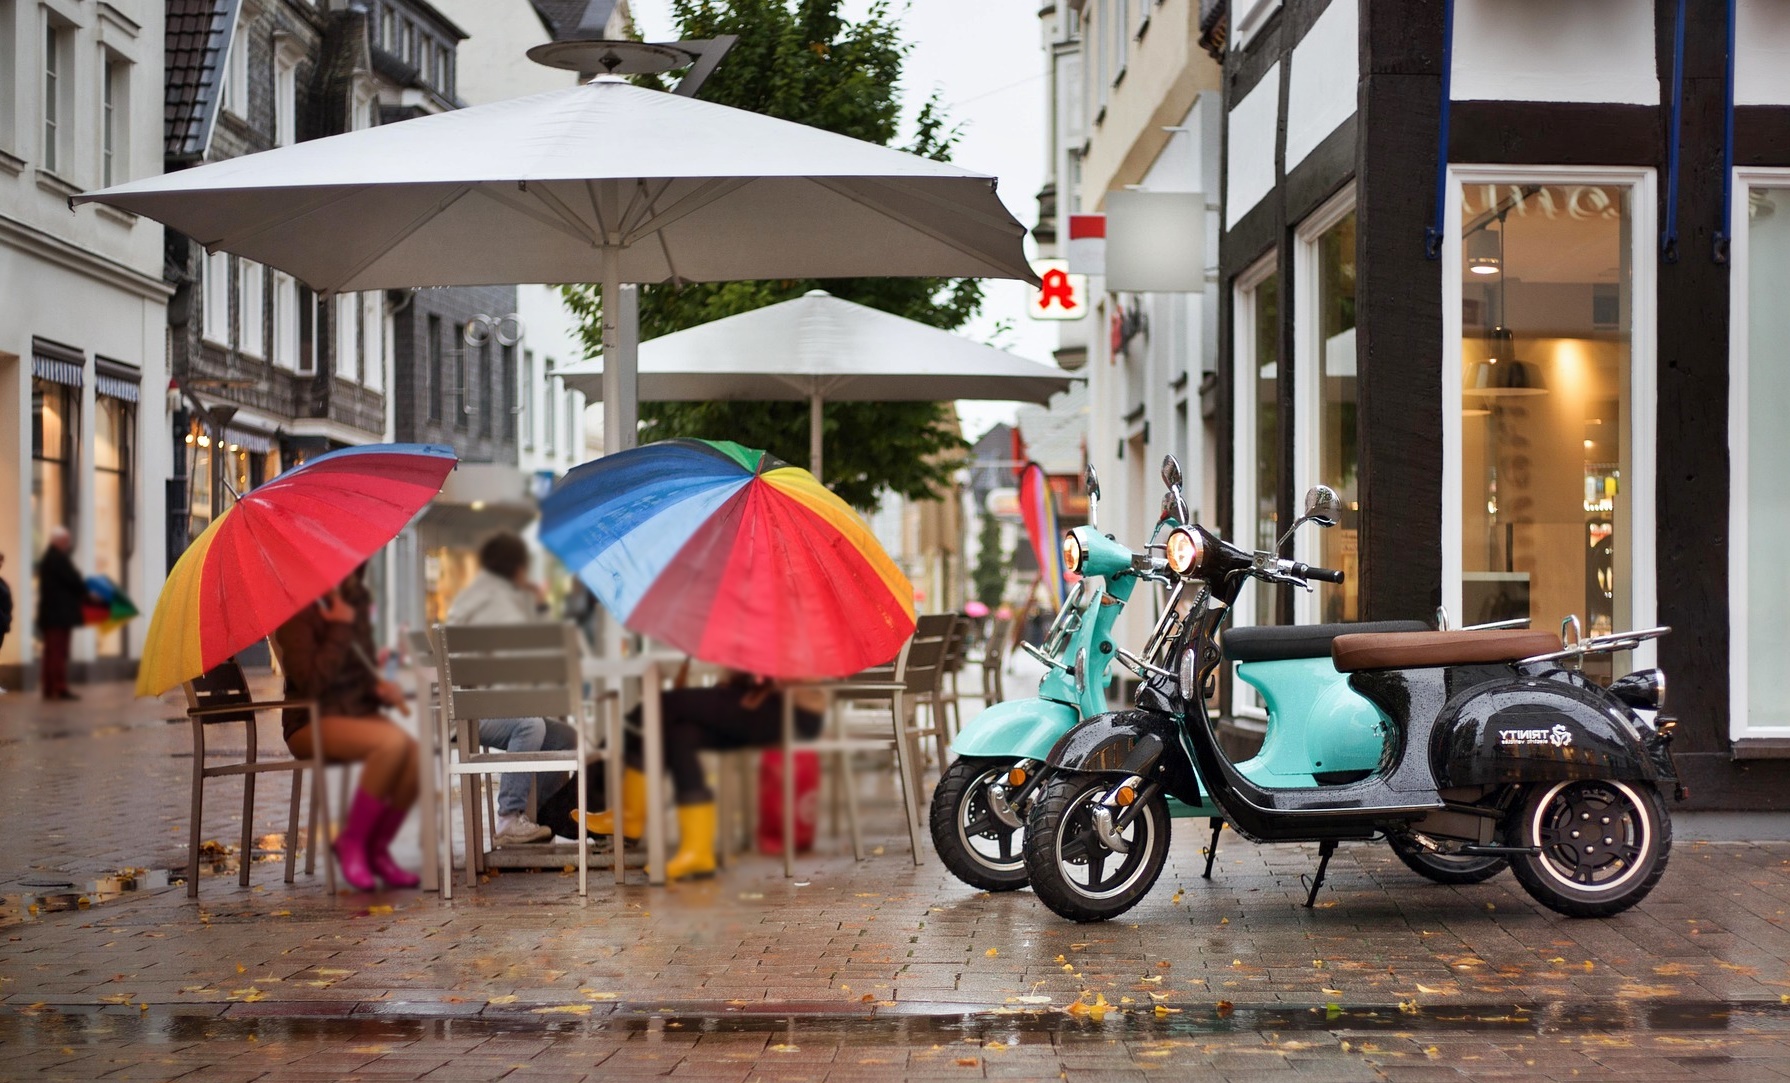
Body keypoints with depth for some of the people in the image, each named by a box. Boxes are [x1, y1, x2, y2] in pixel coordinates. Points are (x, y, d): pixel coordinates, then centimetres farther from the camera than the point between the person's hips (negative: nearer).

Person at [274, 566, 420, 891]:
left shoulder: (355, 598, 11)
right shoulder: (297, 611, -10)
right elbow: (312, 682, -21)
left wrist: (379, 687, -1)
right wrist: (340, 628, -17)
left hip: (358, 710, 6)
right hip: (311, 723, -6)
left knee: (415, 754, -24)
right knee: (392, 741, -32)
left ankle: (377, 848, -4)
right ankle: (351, 842, -13)